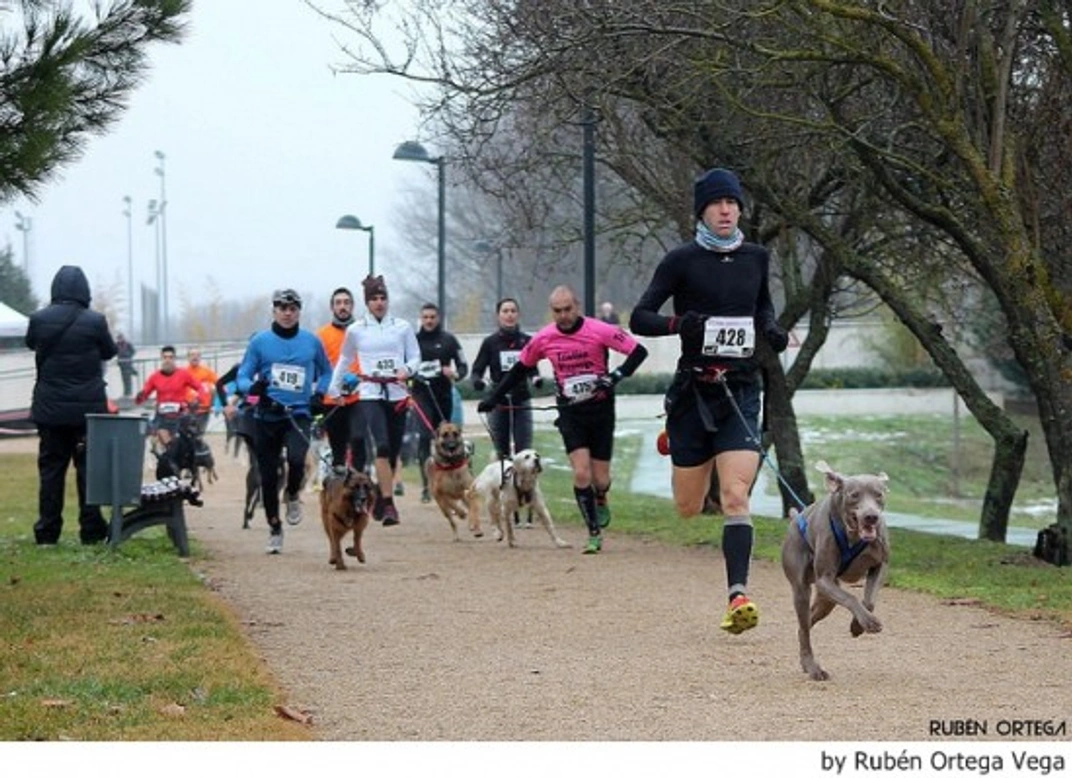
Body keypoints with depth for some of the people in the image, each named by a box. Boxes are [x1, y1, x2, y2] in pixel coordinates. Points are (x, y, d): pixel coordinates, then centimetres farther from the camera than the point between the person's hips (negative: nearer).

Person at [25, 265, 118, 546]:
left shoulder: (39, 319, -7)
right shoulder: (95, 322, -11)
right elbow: (109, 352, 5)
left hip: (50, 408, 1)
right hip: (88, 407, -1)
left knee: (50, 468, 7)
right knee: (88, 467, 5)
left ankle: (47, 532, 7)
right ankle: (91, 530, 6)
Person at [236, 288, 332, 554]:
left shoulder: (311, 342, 5)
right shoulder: (260, 341, 1)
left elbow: (326, 372, 22)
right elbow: (241, 378, 1)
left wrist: (319, 394, 4)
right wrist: (253, 388, -21)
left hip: (299, 415, -1)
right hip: (266, 416, 1)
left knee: (296, 459, -27)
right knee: (268, 477, 4)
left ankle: (292, 495, 6)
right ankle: (275, 530, 22)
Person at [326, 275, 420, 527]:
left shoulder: (402, 327, 6)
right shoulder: (355, 330, 5)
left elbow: (415, 356, 9)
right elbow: (344, 361, 17)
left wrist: (407, 370, -12)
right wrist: (333, 390, 19)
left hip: (397, 394, 2)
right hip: (370, 394, -2)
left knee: (393, 450, 6)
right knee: (383, 445, -19)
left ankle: (378, 498, 26)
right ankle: (388, 504, -20)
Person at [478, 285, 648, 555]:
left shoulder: (600, 331, -13)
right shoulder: (544, 339, -5)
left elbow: (639, 351, -11)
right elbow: (520, 369, 10)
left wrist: (616, 375, -24)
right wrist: (493, 398, 9)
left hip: (601, 411, -1)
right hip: (571, 413, 1)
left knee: (600, 479, 3)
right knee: (581, 474, -13)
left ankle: (601, 502, 41)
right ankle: (594, 533, 0)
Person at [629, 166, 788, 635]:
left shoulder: (756, 258, 7)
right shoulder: (682, 261, -4)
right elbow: (639, 319, -4)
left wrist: (773, 331, 4)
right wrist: (680, 324, -23)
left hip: (742, 390, 1)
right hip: (693, 390, -1)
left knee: (735, 498, -15)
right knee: (688, 508, 11)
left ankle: (738, 595, -18)